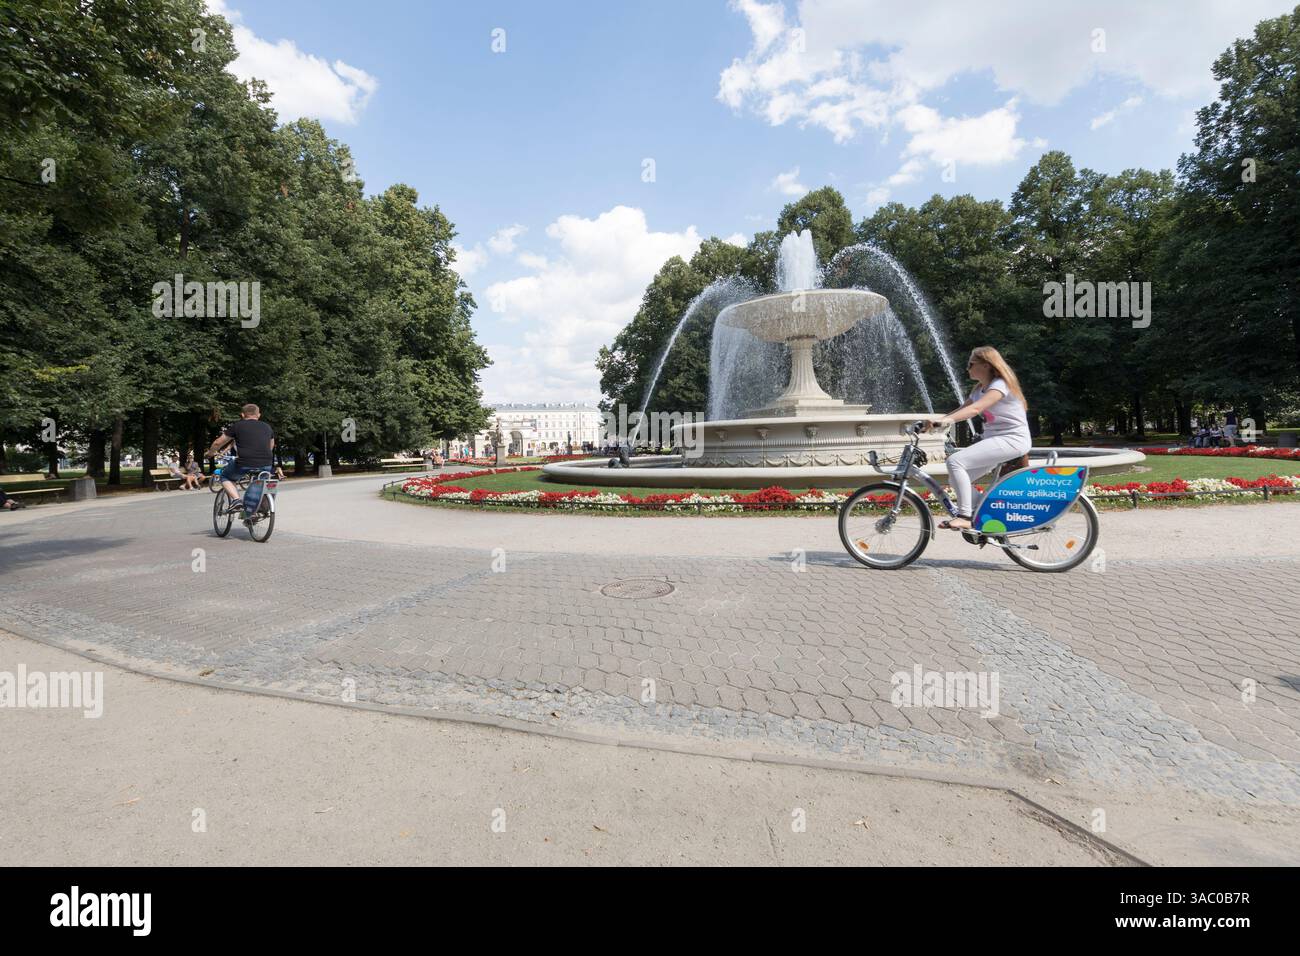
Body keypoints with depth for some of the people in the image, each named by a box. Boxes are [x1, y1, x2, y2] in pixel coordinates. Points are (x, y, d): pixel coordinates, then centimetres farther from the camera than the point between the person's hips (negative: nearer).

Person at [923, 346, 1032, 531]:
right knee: (956, 479, 3)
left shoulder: (1000, 384, -13)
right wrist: (936, 422, -11)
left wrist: (948, 420, -45)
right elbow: (961, 410, 4)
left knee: (955, 461, -25)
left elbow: (975, 408, -31)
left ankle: (964, 516, -22)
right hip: (994, 439, 9)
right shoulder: (979, 390, 16)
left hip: (1012, 439, -9)